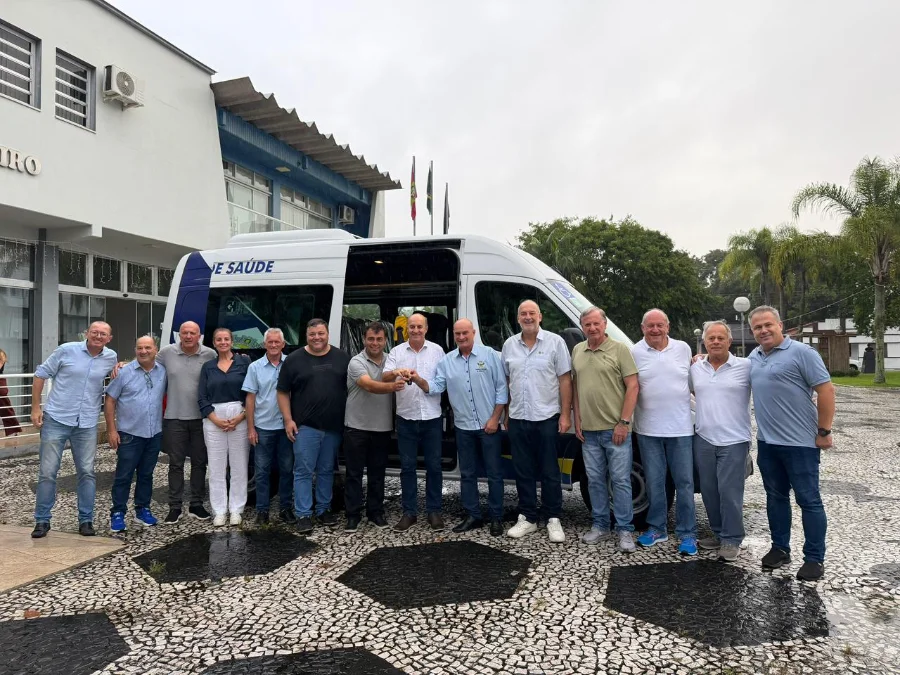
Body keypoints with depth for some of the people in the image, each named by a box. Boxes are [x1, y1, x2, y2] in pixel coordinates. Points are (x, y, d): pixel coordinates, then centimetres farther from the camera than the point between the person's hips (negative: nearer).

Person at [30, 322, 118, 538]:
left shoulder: (111, 358, 3)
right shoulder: (66, 350, -5)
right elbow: (41, 375, 0)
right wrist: (35, 408, -4)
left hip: (87, 424, 2)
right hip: (56, 419, -2)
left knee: (87, 472, 5)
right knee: (48, 472, 3)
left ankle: (86, 520, 16)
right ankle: (42, 520, 17)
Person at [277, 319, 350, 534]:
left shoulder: (342, 358, 6)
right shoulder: (294, 359, 0)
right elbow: (283, 392, 2)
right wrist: (288, 420, -6)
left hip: (334, 426, 2)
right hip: (305, 426, -2)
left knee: (327, 470, 13)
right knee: (304, 471, 0)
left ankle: (324, 509, 25)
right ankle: (303, 515, 8)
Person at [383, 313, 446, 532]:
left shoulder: (437, 350, 5)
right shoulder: (396, 352, 4)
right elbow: (384, 379, -7)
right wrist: (395, 372, -28)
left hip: (432, 417, 0)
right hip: (406, 418, 0)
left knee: (434, 465, 5)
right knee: (407, 466, 6)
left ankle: (434, 511, 17)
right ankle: (409, 512, 16)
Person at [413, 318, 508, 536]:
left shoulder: (490, 355, -3)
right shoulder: (446, 361, 6)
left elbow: (501, 388, -4)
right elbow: (435, 387, 1)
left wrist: (495, 418, -8)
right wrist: (418, 380, -19)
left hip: (488, 425, -3)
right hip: (463, 428, 4)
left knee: (494, 472, 3)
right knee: (467, 474, 11)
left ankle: (496, 518, 14)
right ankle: (473, 516, 22)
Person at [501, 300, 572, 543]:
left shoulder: (555, 342, -2)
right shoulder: (509, 345, 8)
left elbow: (565, 380, -4)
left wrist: (565, 414, -9)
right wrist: (505, 413, 9)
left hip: (547, 418, -3)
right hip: (518, 419, 4)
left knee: (549, 472, 4)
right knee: (523, 471, 10)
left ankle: (554, 519, 16)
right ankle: (527, 518, 22)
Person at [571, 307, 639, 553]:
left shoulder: (620, 349, -6)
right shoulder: (577, 351, 9)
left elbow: (632, 387, -8)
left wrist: (623, 422, -13)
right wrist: (577, 419, 8)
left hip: (616, 429, -5)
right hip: (588, 430, 5)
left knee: (620, 479, 1)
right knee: (595, 479, 12)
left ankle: (625, 530, 12)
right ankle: (600, 526, 25)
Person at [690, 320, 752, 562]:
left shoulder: (745, 367, -4)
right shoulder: (695, 368, 9)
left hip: (734, 440, -5)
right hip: (703, 439, 5)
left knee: (730, 492, -3)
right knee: (709, 490, 12)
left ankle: (731, 540, 10)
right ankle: (718, 533, 27)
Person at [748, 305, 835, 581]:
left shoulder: (801, 352, -11)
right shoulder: (753, 357, 11)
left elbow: (825, 390, -13)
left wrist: (824, 431, -14)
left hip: (800, 442, -7)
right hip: (767, 442, 7)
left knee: (808, 500, 3)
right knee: (775, 497, 15)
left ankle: (814, 559, 13)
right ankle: (780, 548, 27)